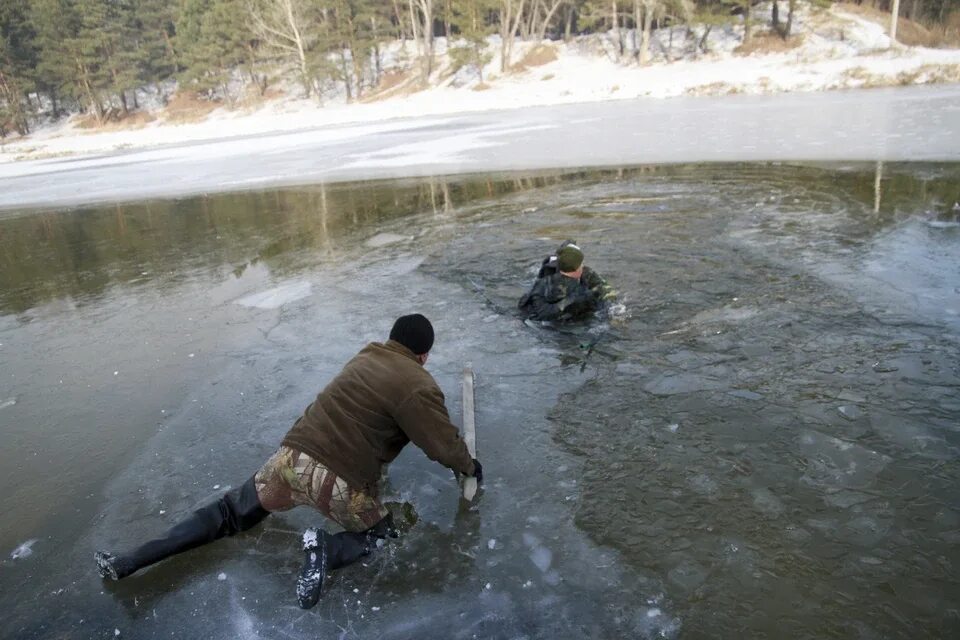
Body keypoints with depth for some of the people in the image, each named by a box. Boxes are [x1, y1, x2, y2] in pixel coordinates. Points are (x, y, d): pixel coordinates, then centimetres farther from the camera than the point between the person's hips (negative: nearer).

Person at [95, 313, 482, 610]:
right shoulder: (418, 387, -9)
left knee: (229, 513, 21)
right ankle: (327, 550, -13)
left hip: (292, 457, 6)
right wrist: (469, 467, 15)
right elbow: (445, 445, -5)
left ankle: (127, 563, 16)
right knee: (384, 536, 16)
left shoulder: (366, 356, 14)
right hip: (337, 481, -6)